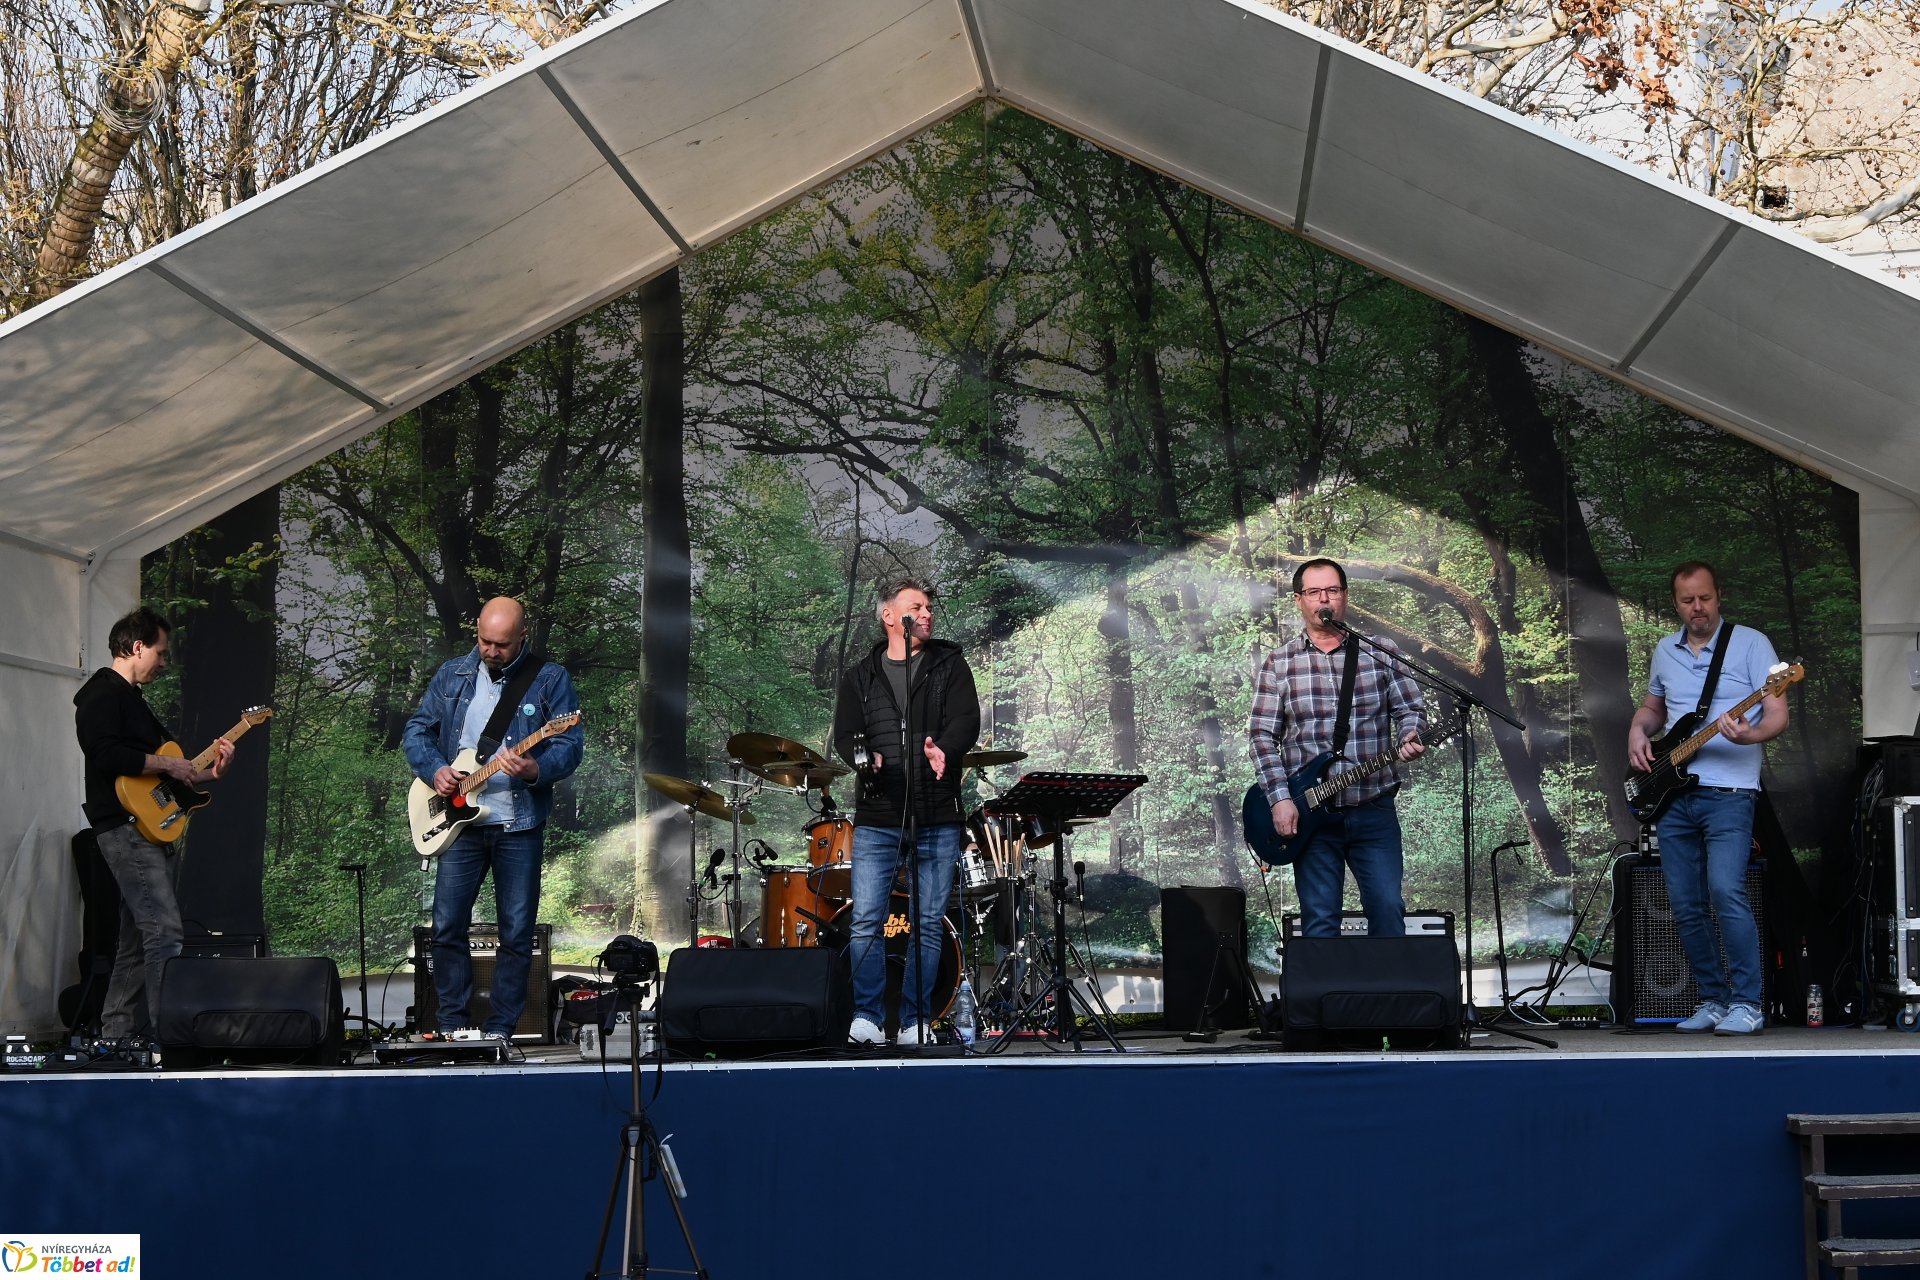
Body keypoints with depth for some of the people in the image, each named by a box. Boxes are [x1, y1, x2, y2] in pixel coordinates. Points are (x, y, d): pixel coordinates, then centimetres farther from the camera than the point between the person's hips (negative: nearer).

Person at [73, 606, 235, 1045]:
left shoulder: (132, 698, 25)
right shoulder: (102, 693, -6)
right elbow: (104, 754, -23)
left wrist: (207, 772, 13)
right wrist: (166, 764, -15)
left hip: (155, 831, 11)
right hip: (126, 827, -11)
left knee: (138, 942, 10)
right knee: (165, 932, -19)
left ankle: (117, 1035, 14)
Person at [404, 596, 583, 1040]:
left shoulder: (550, 679, -2)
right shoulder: (451, 675, 8)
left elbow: (570, 746, -8)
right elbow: (417, 730, 12)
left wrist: (537, 770, -27)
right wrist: (434, 769, -7)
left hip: (520, 824, -2)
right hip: (459, 819, 2)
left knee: (517, 934, 1)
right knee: (447, 927, 0)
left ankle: (500, 1029, 12)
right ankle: (453, 1026, 12)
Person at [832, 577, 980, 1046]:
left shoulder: (949, 665, 8)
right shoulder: (861, 676, 13)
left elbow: (966, 720, -6)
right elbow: (845, 733, 6)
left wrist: (945, 750, -27)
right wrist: (863, 757, -17)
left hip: (938, 818, 0)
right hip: (876, 819, 1)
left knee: (929, 923, 3)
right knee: (866, 921, -6)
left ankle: (916, 1021, 10)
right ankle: (867, 1019, 2)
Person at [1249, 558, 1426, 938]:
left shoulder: (1381, 653, 7)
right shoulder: (1280, 663, 5)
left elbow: (1411, 708, 9)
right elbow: (1262, 736, 1)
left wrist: (1409, 736, -15)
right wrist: (1281, 799, -9)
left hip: (1373, 808, 0)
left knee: (1388, 910, -5)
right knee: (1320, 921, 1)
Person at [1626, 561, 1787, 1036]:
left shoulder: (1750, 643, -2)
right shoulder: (1664, 651, 14)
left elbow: (1777, 715, -7)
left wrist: (1748, 735, -28)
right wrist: (1638, 732, 8)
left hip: (1728, 792, -6)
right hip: (1673, 796, 6)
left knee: (1726, 892, -21)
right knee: (1685, 907, 5)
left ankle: (1746, 1003, -13)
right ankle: (1713, 1001, 16)